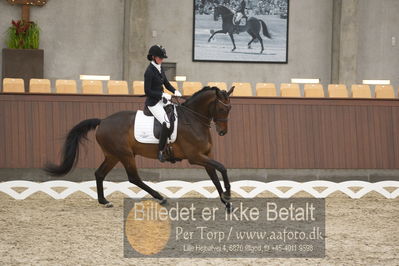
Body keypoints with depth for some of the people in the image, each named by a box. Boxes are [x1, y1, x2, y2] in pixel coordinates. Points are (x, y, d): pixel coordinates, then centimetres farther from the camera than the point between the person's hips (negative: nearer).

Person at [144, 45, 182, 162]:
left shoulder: (160, 69, 8)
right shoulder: (149, 71, -18)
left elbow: (166, 83, 17)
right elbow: (147, 91, -19)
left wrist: (175, 91, -1)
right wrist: (163, 94, -21)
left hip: (162, 100, 9)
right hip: (153, 102, -9)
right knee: (167, 123, -23)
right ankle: (161, 151, -14)